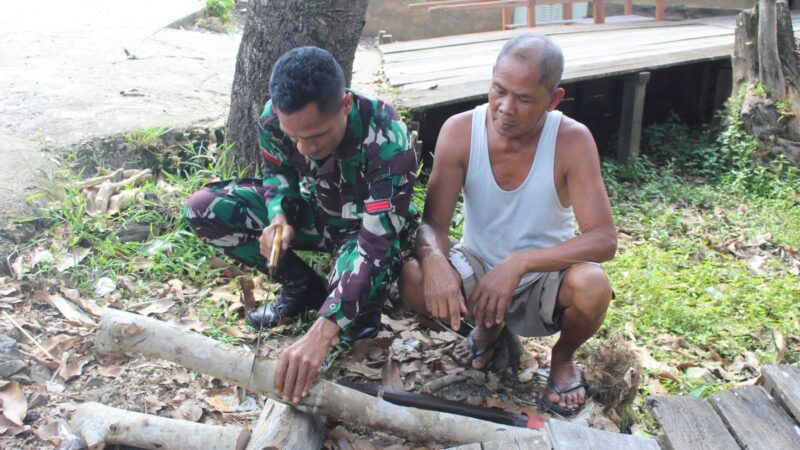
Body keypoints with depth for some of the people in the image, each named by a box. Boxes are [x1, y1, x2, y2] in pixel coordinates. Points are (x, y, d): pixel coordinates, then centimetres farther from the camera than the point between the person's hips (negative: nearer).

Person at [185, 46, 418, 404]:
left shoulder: (388, 141, -37)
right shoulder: (275, 118, -22)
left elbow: (377, 244, -41)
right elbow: (277, 175, -1)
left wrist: (320, 334, -50)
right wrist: (279, 217, -26)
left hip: (367, 226, -5)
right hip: (314, 211, 5)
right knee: (203, 209, -12)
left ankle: (363, 304, 1)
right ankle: (303, 286, -1)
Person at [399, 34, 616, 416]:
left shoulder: (572, 140, -21)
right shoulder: (460, 131, -17)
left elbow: (603, 240, -26)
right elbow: (432, 223, -17)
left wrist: (519, 263, -39)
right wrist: (434, 259, -42)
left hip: (544, 277, -1)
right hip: (478, 267, 2)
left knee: (592, 286, -34)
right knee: (413, 280, -27)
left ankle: (563, 358, 5)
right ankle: (486, 328, 9)